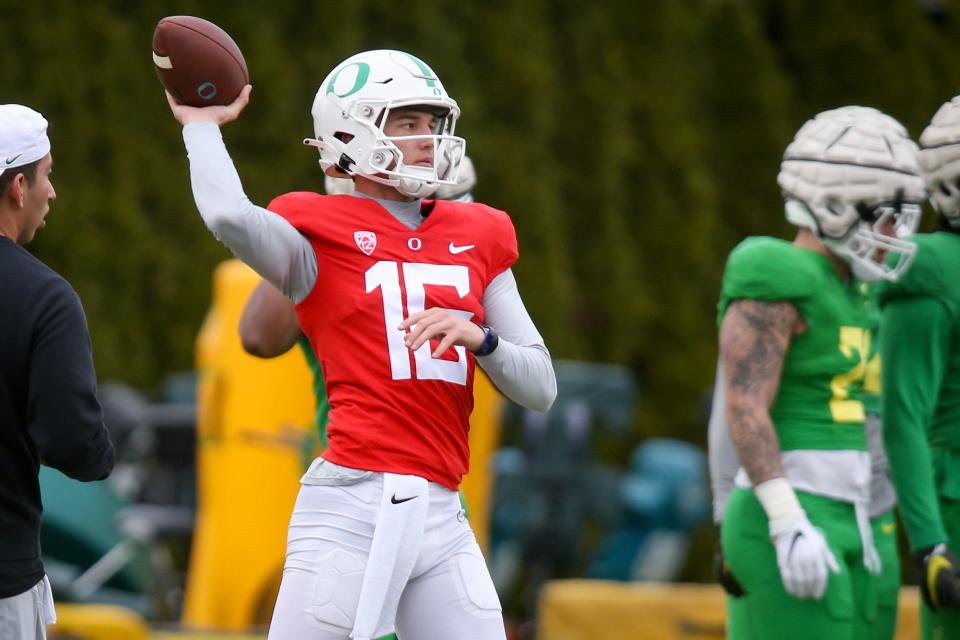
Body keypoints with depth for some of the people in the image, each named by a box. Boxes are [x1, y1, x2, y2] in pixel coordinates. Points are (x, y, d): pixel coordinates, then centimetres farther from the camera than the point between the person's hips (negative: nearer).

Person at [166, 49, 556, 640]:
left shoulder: (478, 239, 16)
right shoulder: (321, 235, 1)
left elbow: (541, 387, 15)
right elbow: (229, 215, -23)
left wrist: (479, 339, -6)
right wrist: (202, 125, -4)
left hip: (440, 518, 5)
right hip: (351, 507, -5)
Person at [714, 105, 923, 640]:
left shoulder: (834, 289, 17)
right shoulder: (773, 284, -12)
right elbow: (745, 412, -19)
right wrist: (791, 530, -25)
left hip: (833, 526, 10)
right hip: (788, 532, -10)